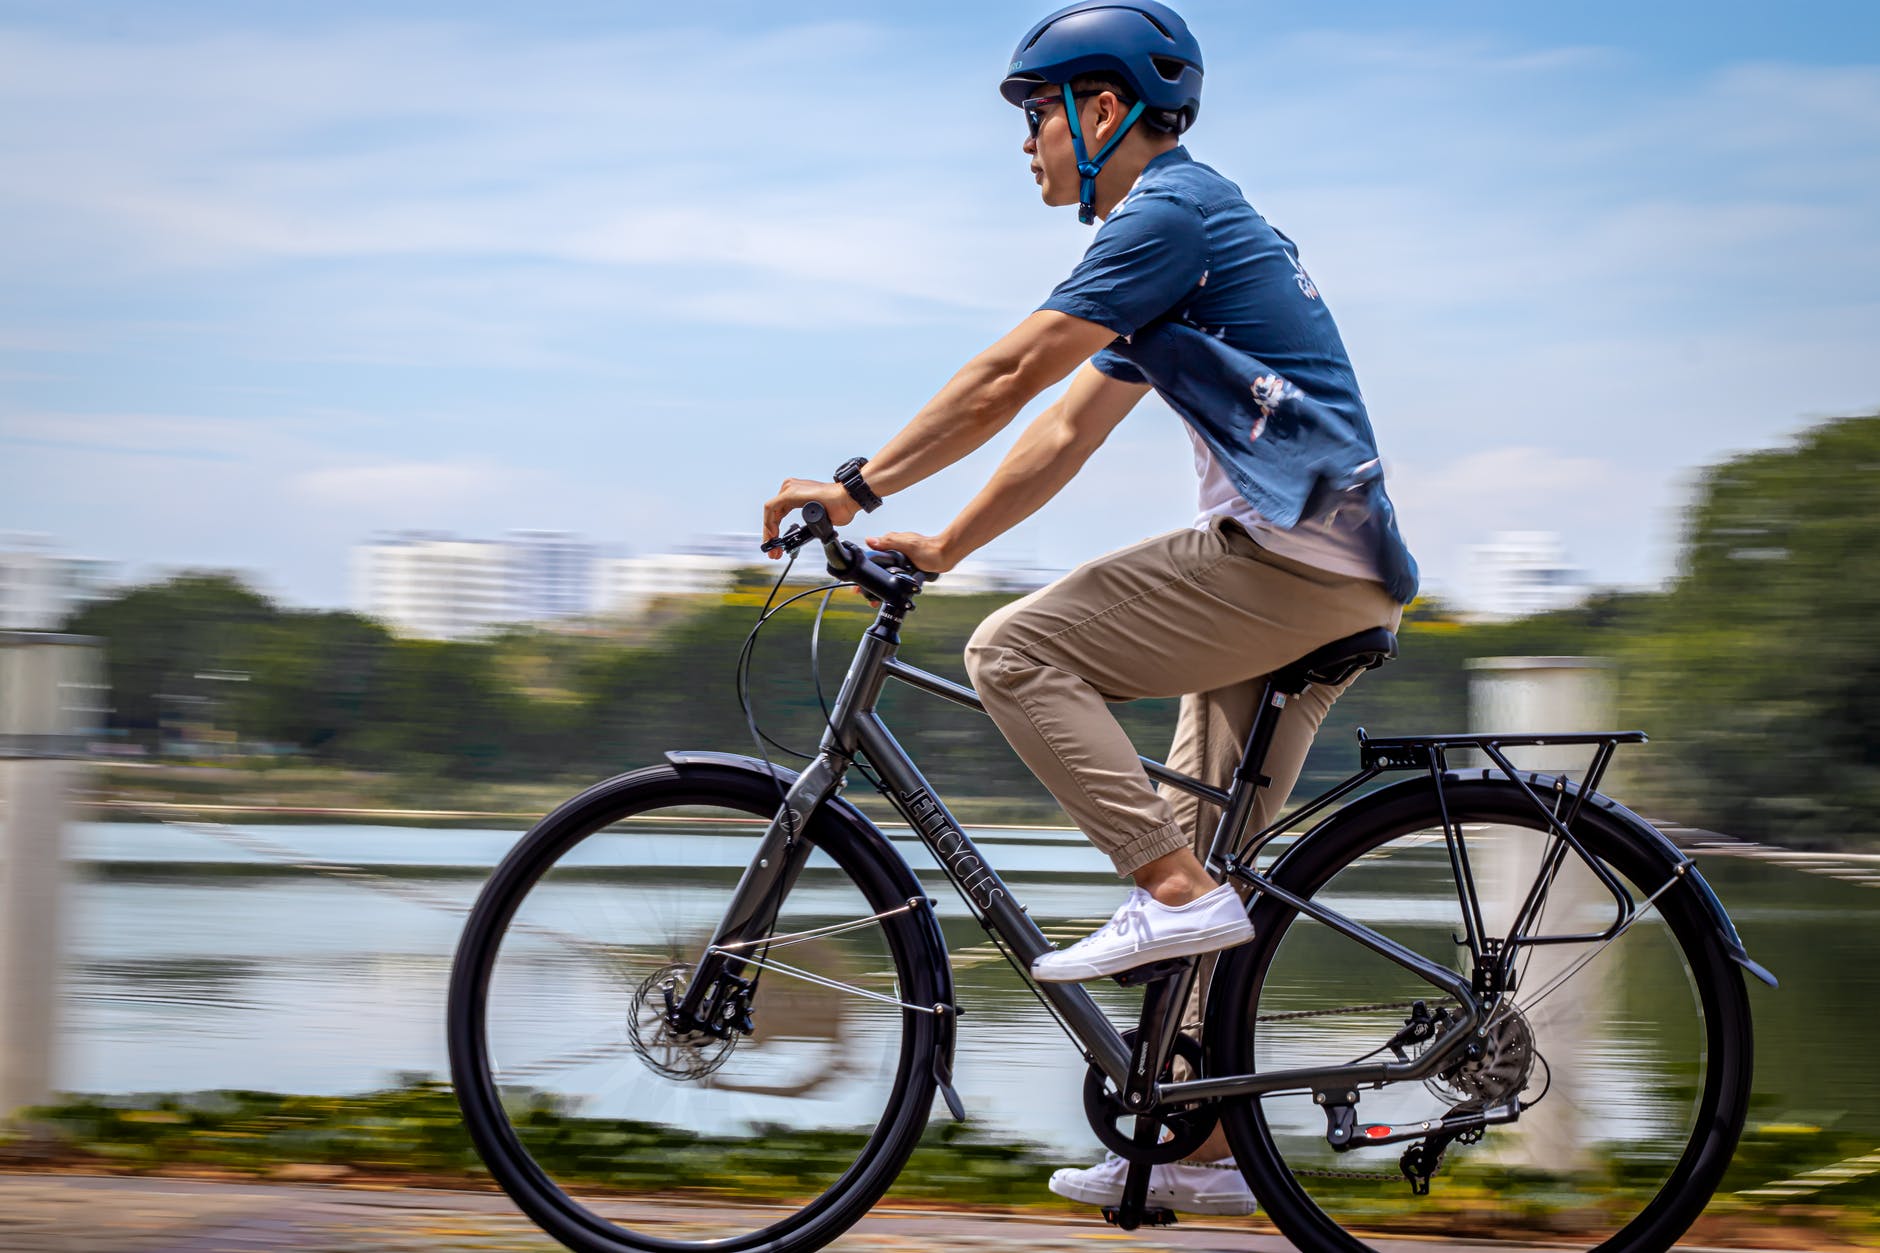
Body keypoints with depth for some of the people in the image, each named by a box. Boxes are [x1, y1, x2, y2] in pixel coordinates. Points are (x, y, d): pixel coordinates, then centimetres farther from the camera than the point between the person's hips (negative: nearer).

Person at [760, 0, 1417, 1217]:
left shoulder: (1168, 212, -8)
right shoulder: (1183, 225, 23)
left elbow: (1006, 376, -14)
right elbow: (1068, 431, 23)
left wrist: (857, 485, -9)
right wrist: (941, 546, 19)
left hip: (1289, 556, -10)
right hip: (1332, 577, 10)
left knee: (1018, 649, -12)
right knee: (1214, 852, 12)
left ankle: (1174, 891, -15)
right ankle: (1206, 1148, 16)